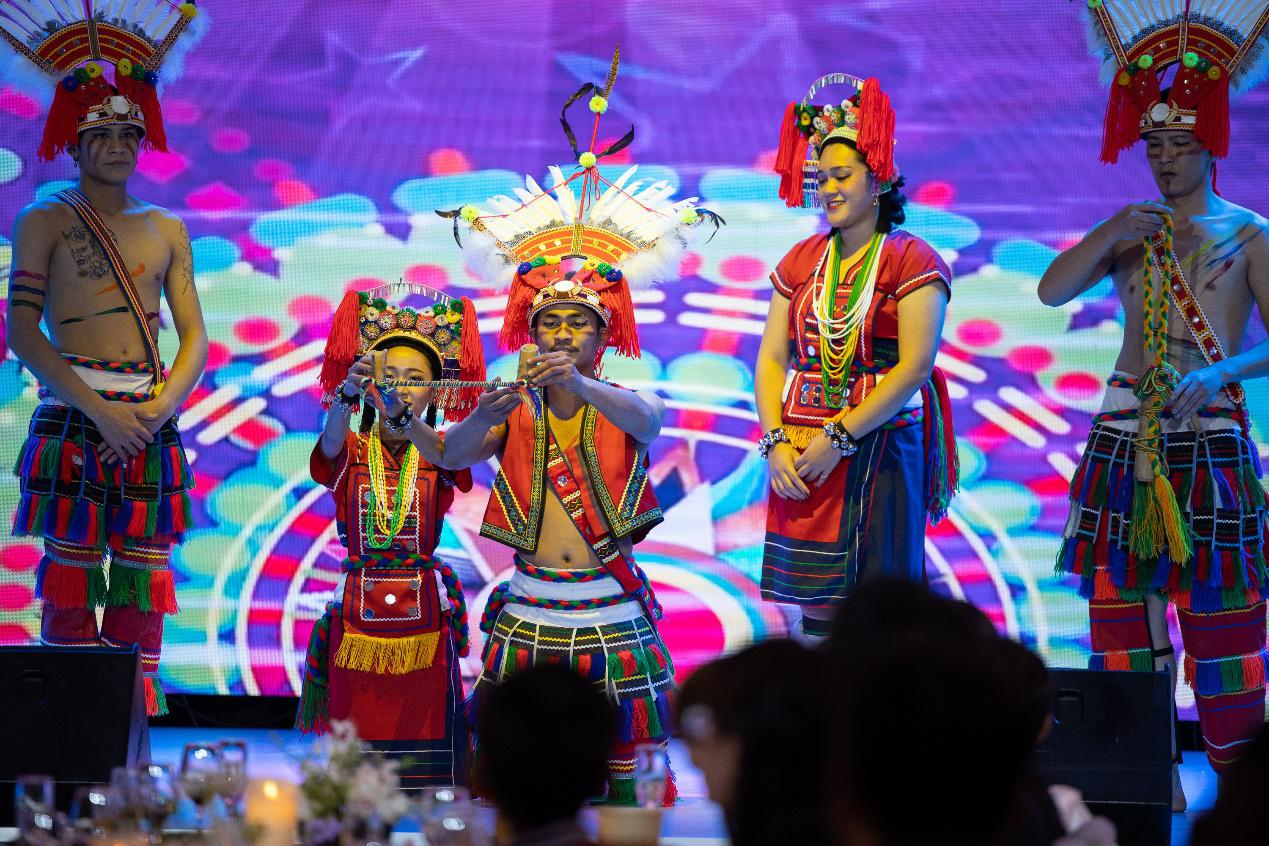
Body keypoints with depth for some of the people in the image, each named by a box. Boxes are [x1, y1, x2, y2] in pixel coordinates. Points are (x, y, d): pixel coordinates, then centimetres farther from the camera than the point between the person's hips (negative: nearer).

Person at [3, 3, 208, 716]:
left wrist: (158, 410, -8)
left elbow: (196, 338, 11)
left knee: (143, 586, 0)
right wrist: (100, 412, -14)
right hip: (73, 413, -3)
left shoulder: (167, 231, 15)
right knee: (71, 577, -5)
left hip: (151, 423, 3)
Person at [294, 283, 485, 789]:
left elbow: (447, 457, -22)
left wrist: (405, 417, -43)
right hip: (358, 609, 0)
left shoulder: (438, 450, 2)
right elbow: (332, 443, -22)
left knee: (424, 724, 0)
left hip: (423, 612, 0)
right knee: (358, 733, -1)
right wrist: (349, 395, -43)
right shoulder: (351, 452, 2)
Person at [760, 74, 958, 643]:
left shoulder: (911, 260, -2)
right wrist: (776, 442, -5)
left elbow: (914, 367, -11)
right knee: (816, 616, 4)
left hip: (879, 451, -4)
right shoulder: (802, 261, 14)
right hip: (801, 462, 5)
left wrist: (840, 438, -15)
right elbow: (771, 358, 10)